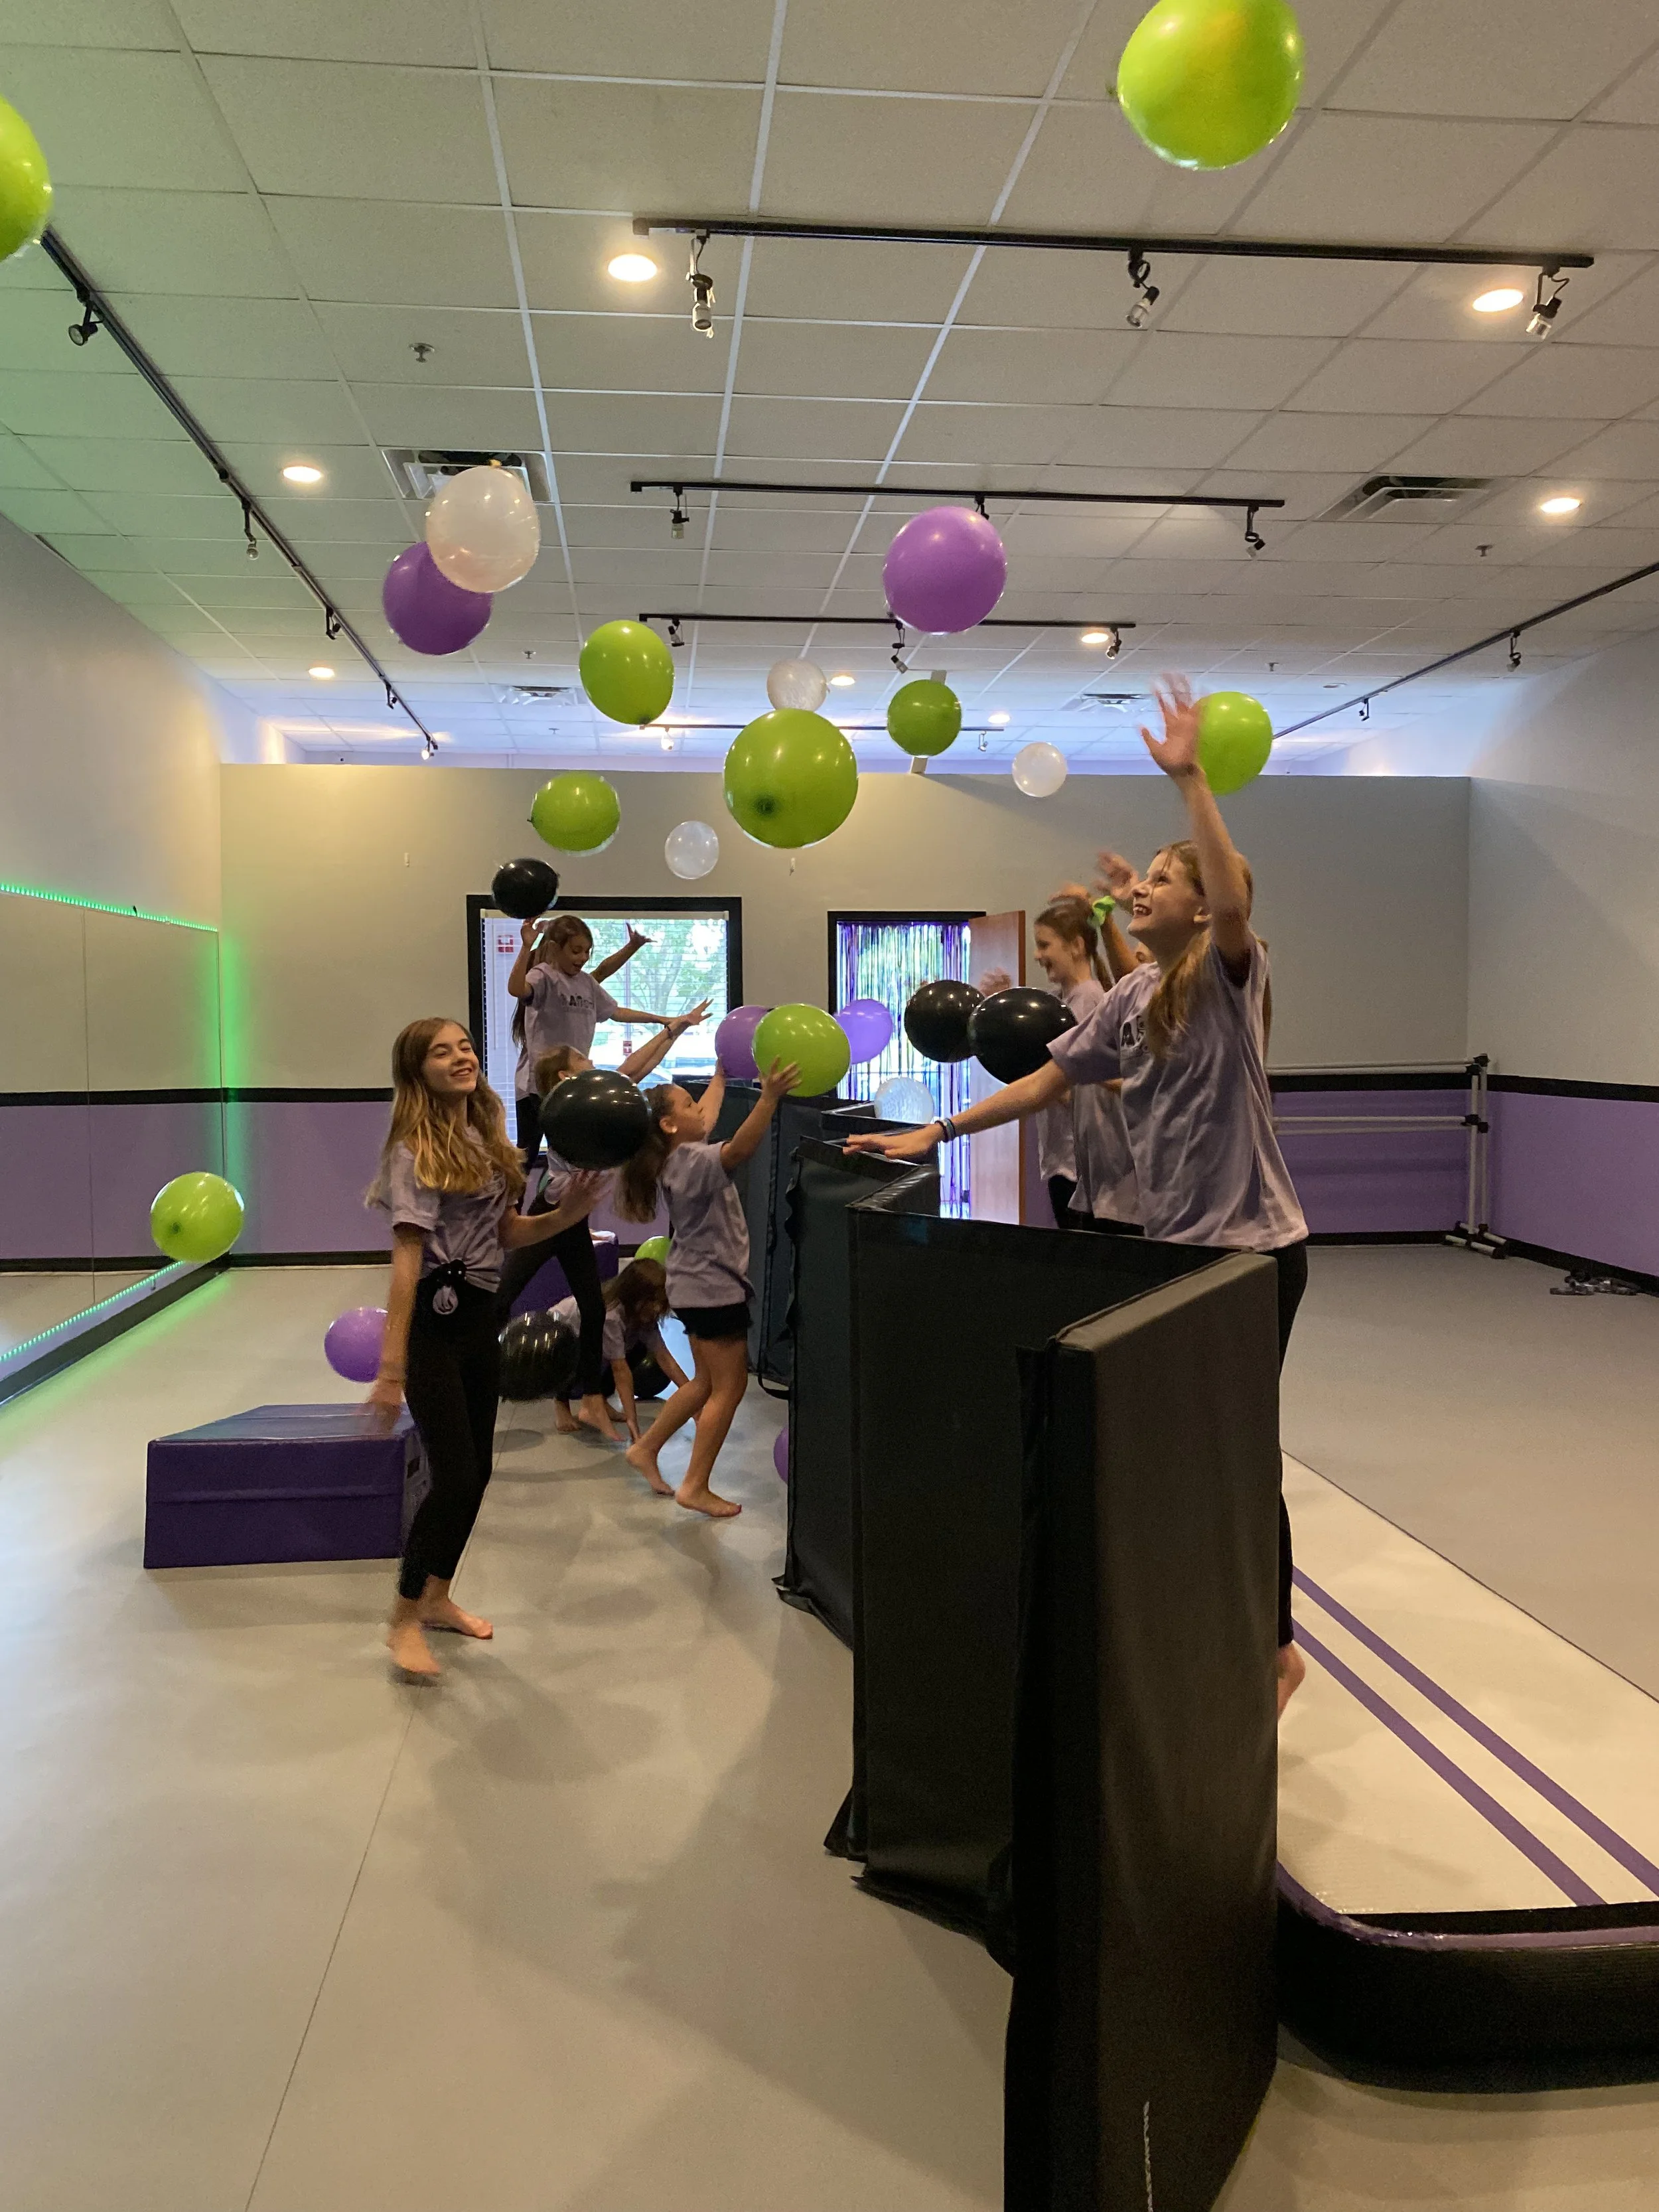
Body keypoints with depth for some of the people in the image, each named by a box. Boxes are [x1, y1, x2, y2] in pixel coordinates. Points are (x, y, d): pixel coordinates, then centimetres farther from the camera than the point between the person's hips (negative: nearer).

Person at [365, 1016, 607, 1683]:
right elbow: (406, 1257, -20)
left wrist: (562, 1216, -5)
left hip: (478, 1316, 8)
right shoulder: (416, 1151, -14)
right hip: (434, 1321, -8)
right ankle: (405, 1621, 10)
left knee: (476, 1470, 14)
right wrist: (392, 1366, -23)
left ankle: (437, 1598, 32)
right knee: (455, 1474, -7)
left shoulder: (485, 1140, 9)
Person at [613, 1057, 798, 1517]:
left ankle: (645, 1449, 27)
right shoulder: (694, 1163, -22)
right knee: (730, 1387, -1)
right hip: (713, 1289, -10)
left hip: (697, 1286, 10)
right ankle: (695, 1487, 3)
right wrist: (768, 1099, -53)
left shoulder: (679, 1159, 7)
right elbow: (739, 1150, -43)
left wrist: (721, 1074, 37)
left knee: (707, 1383, 21)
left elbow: (708, 1117, 25)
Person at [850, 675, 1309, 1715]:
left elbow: (1234, 900, -34)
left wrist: (1191, 776, -33)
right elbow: (1045, 1082, 13)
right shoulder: (1131, 999, 9)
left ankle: (1277, 1649, 20)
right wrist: (935, 1134, 10)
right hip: (1173, 1243, 7)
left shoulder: (1230, 974, -12)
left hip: (1257, 1247, -7)